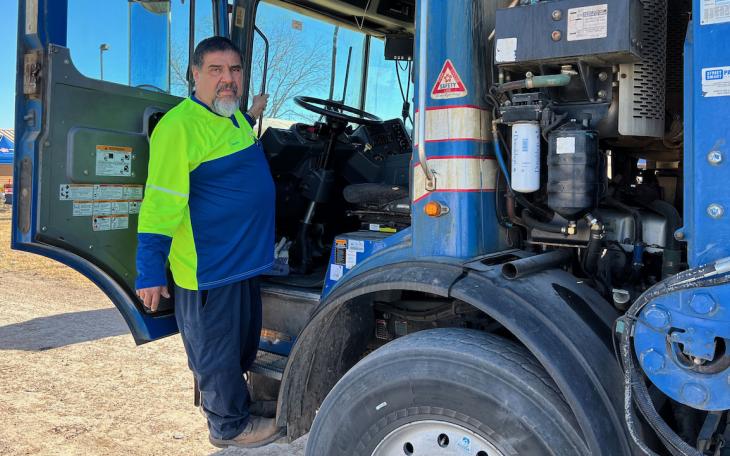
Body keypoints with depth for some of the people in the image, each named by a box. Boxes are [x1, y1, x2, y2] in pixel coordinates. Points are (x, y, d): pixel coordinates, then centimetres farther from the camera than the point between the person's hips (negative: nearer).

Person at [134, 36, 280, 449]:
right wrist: (150, 272, -23)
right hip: (207, 269, -9)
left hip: (245, 260, 9)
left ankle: (235, 406, 44)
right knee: (217, 352, 9)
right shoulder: (178, 126, -20)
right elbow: (161, 203, -23)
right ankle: (231, 426, 28)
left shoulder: (234, 117, 8)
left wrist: (252, 117, 28)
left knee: (244, 344, 23)